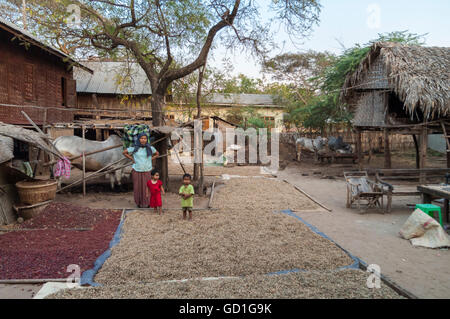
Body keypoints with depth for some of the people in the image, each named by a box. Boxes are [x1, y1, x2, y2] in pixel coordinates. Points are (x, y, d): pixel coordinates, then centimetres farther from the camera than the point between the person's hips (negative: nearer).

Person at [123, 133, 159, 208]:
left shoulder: (150, 148, -2)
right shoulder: (134, 148, -6)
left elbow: (157, 154, 14)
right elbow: (124, 152, 5)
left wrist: (150, 159, 2)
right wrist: (132, 159, -2)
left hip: (147, 171, 1)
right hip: (137, 171, 0)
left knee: (147, 187, 2)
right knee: (138, 187, 7)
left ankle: (147, 202, 18)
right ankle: (139, 202, 24)